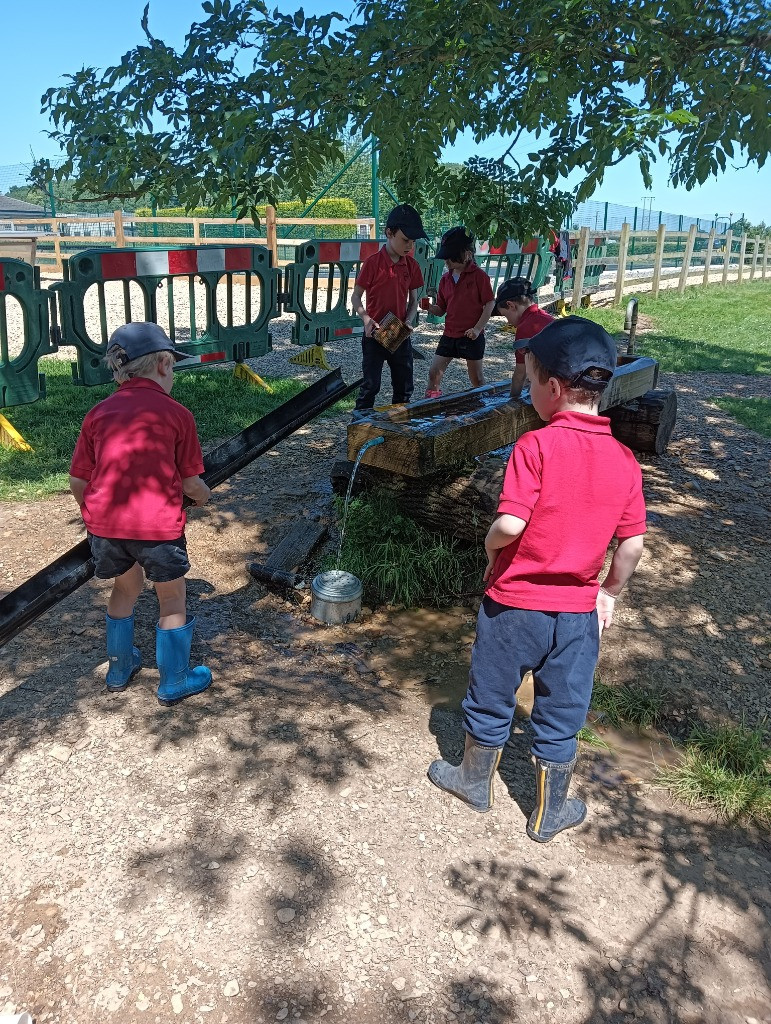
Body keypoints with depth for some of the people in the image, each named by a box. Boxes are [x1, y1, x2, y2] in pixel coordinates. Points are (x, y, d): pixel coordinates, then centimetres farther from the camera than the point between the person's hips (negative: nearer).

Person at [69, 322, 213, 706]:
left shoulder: (99, 413, 8)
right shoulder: (176, 413, -2)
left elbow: (77, 480, 9)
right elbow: (190, 481, 1)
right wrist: (203, 495, 24)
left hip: (105, 522, 4)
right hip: (157, 524, -4)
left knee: (125, 588, 29)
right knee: (172, 600, 18)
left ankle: (120, 670, 43)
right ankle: (174, 683, 30)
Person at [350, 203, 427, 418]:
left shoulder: (412, 265, 2)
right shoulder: (372, 263, -12)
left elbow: (413, 299, 11)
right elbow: (356, 297, -6)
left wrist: (409, 320, -7)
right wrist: (366, 318, -22)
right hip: (375, 335, -5)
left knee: (405, 387, 12)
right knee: (370, 386, -2)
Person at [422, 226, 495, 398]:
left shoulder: (479, 275, -9)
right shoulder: (446, 279, 7)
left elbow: (490, 304, -9)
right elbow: (441, 309, 11)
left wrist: (477, 328, -16)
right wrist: (429, 307, -11)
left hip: (472, 336, -5)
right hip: (449, 335, 5)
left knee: (476, 378, 7)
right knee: (434, 373, 1)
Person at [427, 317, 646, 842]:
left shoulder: (535, 446, -19)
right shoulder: (624, 459, -5)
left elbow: (510, 524, -25)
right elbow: (633, 544, -1)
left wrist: (491, 548, -4)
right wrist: (610, 592, 14)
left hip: (514, 604, -3)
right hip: (578, 612, 4)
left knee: (491, 700, 20)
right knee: (561, 717, 18)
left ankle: (475, 781, 42)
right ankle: (550, 814, 36)